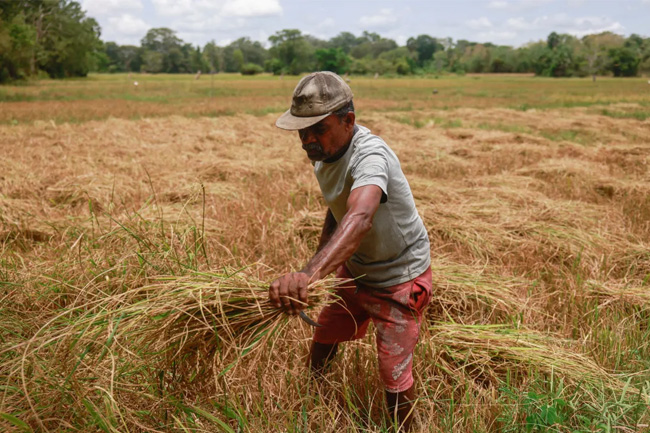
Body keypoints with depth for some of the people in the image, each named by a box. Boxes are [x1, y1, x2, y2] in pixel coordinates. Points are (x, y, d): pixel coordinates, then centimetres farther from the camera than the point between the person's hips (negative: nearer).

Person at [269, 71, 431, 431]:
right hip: (353, 269, 8)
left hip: (399, 278, -8)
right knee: (322, 341, 20)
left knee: (394, 379, -2)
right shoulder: (325, 150, -7)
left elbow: (360, 218, -56)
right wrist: (319, 259, 15)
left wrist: (311, 273, -71)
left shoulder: (370, 156, -35)